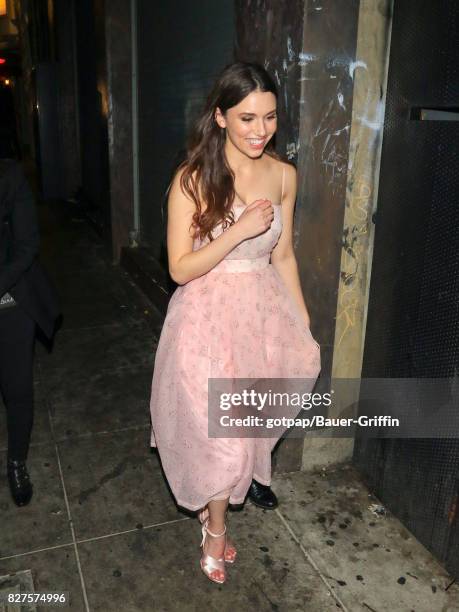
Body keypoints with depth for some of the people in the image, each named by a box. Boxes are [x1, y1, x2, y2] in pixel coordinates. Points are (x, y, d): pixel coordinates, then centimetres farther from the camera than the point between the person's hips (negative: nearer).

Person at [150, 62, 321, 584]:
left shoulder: (283, 175, -1)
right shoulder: (193, 180, -15)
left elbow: (282, 256, 8)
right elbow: (180, 269, -14)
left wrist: (305, 326, 10)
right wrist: (240, 231, -25)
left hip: (264, 312, 5)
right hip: (211, 318, -4)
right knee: (220, 433, 4)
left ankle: (216, 498, 47)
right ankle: (215, 527, 35)